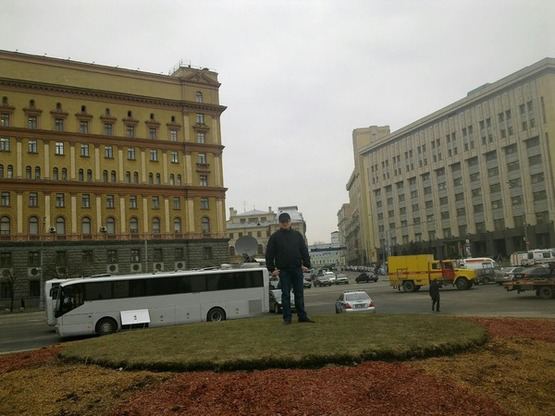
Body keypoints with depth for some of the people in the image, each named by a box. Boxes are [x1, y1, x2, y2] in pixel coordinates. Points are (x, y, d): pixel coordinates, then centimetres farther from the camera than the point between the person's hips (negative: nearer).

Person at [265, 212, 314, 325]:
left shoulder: (297, 235, 8)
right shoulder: (275, 237, 1)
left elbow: (304, 251, 10)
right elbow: (269, 254, 1)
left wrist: (306, 264, 1)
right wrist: (272, 269, -5)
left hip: (297, 269, 2)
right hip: (283, 270, -2)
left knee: (299, 293, 6)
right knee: (285, 294, 2)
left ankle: (302, 316, 13)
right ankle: (287, 318, 8)